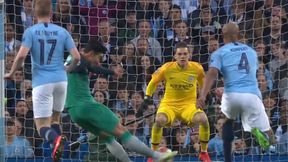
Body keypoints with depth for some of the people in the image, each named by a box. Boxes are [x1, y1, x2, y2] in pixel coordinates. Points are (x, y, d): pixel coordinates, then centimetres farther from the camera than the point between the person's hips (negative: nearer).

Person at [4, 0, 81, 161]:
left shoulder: (31, 31, -2)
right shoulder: (62, 32, 5)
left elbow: (21, 56, -14)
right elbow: (77, 57, 2)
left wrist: (11, 73, 3)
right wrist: (69, 68, 22)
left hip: (42, 82, -3)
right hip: (60, 80, 3)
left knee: (42, 126, -1)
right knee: (55, 119, 21)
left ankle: (56, 139, -33)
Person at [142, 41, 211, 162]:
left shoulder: (197, 68, -9)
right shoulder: (167, 68, -12)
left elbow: (203, 84, 14)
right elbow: (153, 82, 7)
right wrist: (148, 96, 2)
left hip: (189, 104, 1)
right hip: (169, 103, -1)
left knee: (203, 119, -29)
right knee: (159, 121, -34)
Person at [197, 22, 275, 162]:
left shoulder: (219, 53, 9)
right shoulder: (251, 51, 23)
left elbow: (212, 73, -9)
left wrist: (203, 95, -19)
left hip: (232, 95, -1)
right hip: (252, 95, 1)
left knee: (227, 121, 33)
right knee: (267, 134, 7)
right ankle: (257, 130, -30)